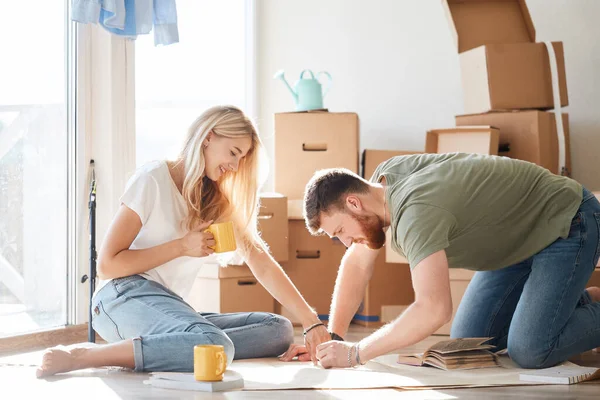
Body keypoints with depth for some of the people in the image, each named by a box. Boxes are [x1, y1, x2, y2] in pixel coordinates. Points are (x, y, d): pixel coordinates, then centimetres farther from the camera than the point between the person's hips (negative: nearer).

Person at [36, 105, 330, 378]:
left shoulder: (221, 203, 18)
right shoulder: (154, 179, -2)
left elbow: (263, 266, 8)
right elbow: (107, 264, -5)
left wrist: (311, 321, -3)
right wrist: (181, 246, -9)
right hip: (124, 296, -8)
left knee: (280, 331, -13)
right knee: (216, 346, -36)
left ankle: (153, 350, -23)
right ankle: (80, 356, -28)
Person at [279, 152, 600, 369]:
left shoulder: (415, 213, -36)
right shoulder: (384, 175, -7)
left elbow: (433, 309, -46)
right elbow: (357, 265, 6)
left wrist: (355, 353, -37)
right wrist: (332, 337, -1)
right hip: (518, 242, 9)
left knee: (529, 352, -25)